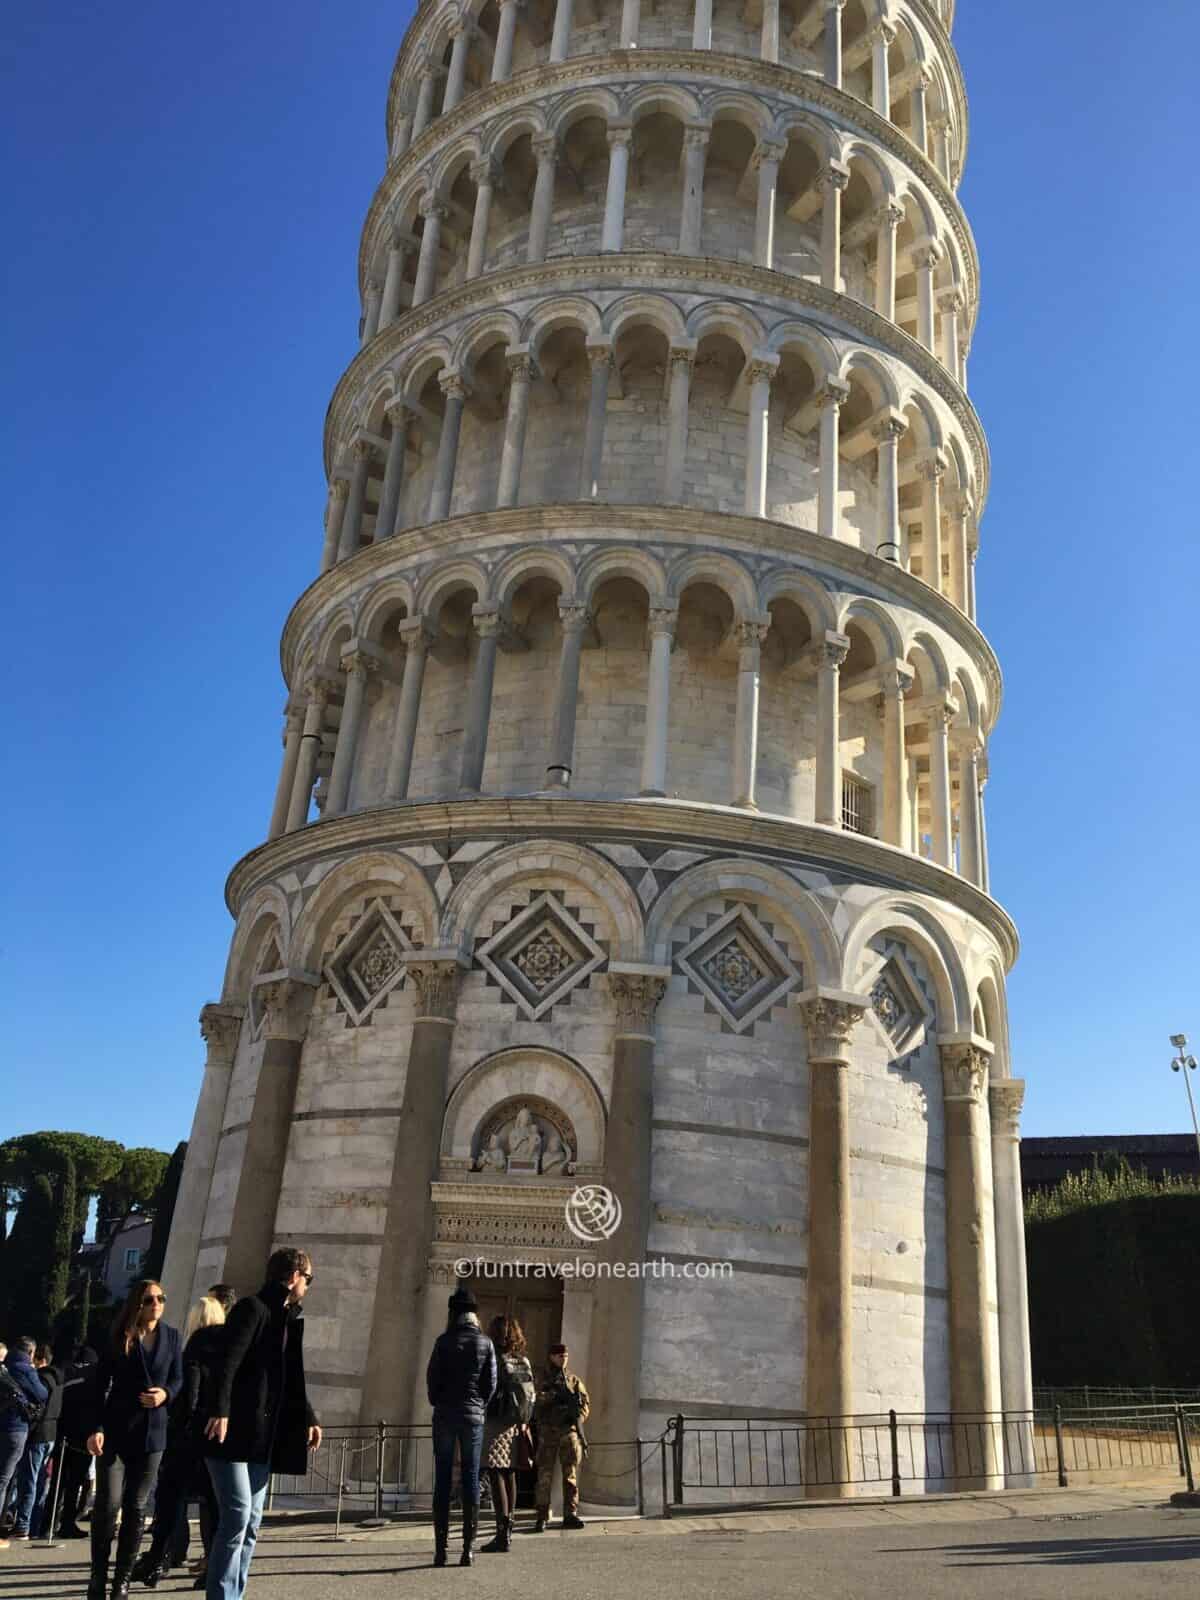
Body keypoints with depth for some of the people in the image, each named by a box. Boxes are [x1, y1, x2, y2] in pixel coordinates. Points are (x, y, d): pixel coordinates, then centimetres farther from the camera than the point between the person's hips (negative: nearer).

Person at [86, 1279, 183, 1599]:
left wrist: (166, 1394, -13)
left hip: (152, 1431, 2)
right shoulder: (118, 1336, -2)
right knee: (108, 1503, -6)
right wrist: (96, 1427, -13)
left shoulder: (172, 1336, 4)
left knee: (136, 1507, 4)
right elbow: (100, 1384, -4)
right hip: (115, 1429, -2)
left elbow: (178, 1379, 9)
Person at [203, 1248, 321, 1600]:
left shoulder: (288, 1319, 17)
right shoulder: (252, 1308, -8)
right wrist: (220, 1411, -29)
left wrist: (309, 1418, 16)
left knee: (251, 1522, 10)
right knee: (237, 1517, -11)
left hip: (263, 1437, 9)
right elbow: (226, 1363, -20)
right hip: (234, 1432, -9)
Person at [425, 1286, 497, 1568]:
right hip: (473, 1416, 1)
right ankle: (468, 1547, 2)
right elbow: (491, 1382, 0)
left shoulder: (444, 1341, -4)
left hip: (445, 1415, -1)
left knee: (442, 1480, 4)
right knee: (471, 1479, 5)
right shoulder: (485, 1342, 1)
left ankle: (441, 1548, 2)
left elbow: (432, 1377, -2)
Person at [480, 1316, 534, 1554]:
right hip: (516, 1426, 7)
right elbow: (531, 1395, 11)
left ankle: (503, 1535, -10)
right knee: (509, 1475, 14)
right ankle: (508, 1531, 20)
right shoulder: (524, 1362, 9)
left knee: (496, 1476, -6)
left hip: (496, 1422, -7)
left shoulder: (495, 1359, -11)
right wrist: (523, 1423, 17)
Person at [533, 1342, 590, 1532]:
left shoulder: (573, 1379, 14)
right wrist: (554, 1394, -20)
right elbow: (536, 1399, -9)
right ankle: (542, 1517, 1)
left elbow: (585, 1402, 10)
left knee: (571, 1474, 4)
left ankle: (570, 1515, 8)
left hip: (569, 1430, 3)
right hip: (547, 1430, -3)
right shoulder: (542, 1379, 6)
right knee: (545, 1474, -4)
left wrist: (579, 1416, -7)